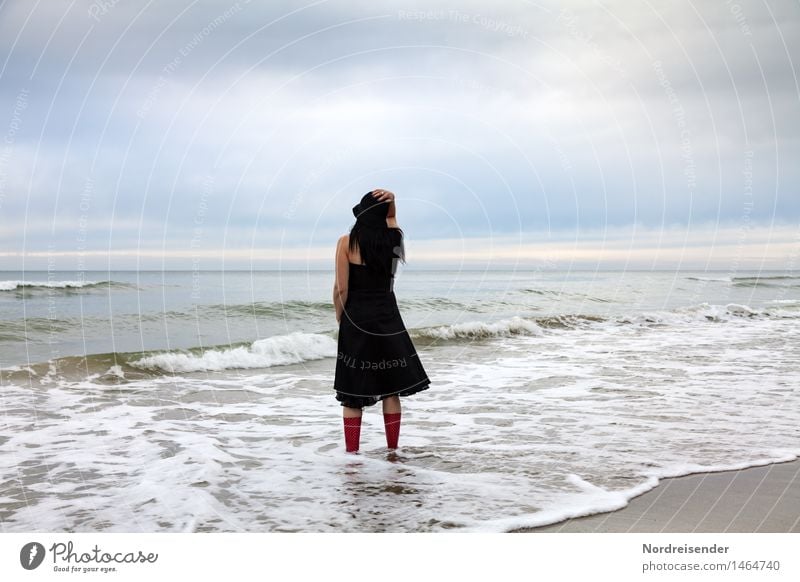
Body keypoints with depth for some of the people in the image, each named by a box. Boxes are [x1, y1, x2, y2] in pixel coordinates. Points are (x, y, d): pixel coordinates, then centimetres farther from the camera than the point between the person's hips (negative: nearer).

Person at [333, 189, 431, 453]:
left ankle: (352, 452, 7)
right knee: (391, 388, 10)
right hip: (387, 320, 2)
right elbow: (391, 218, 25)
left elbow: (341, 288, -9)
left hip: (356, 319, -2)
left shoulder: (347, 242, -8)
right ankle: (392, 450, 14)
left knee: (353, 392, 4)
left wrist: (341, 320, 3)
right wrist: (391, 202, 4)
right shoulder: (392, 237, 1)